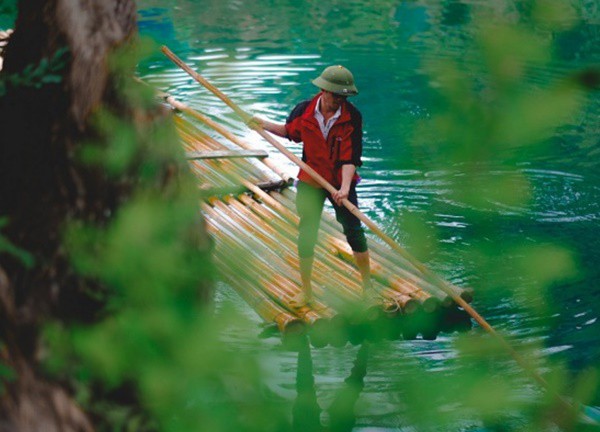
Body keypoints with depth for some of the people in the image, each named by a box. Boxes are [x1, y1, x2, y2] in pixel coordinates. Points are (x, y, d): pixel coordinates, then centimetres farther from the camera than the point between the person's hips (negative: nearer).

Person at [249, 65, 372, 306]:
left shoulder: (352, 117, -17)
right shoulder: (304, 111, -11)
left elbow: (350, 158, -21)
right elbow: (290, 132, 12)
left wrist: (344, 188, -33)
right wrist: (265, 125, -1)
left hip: (341, 182, -1)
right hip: (310, 182, 2)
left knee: (353, 231, 3)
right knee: (307, 233, 2)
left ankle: (367, 286, 21)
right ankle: (306, 291, 16)